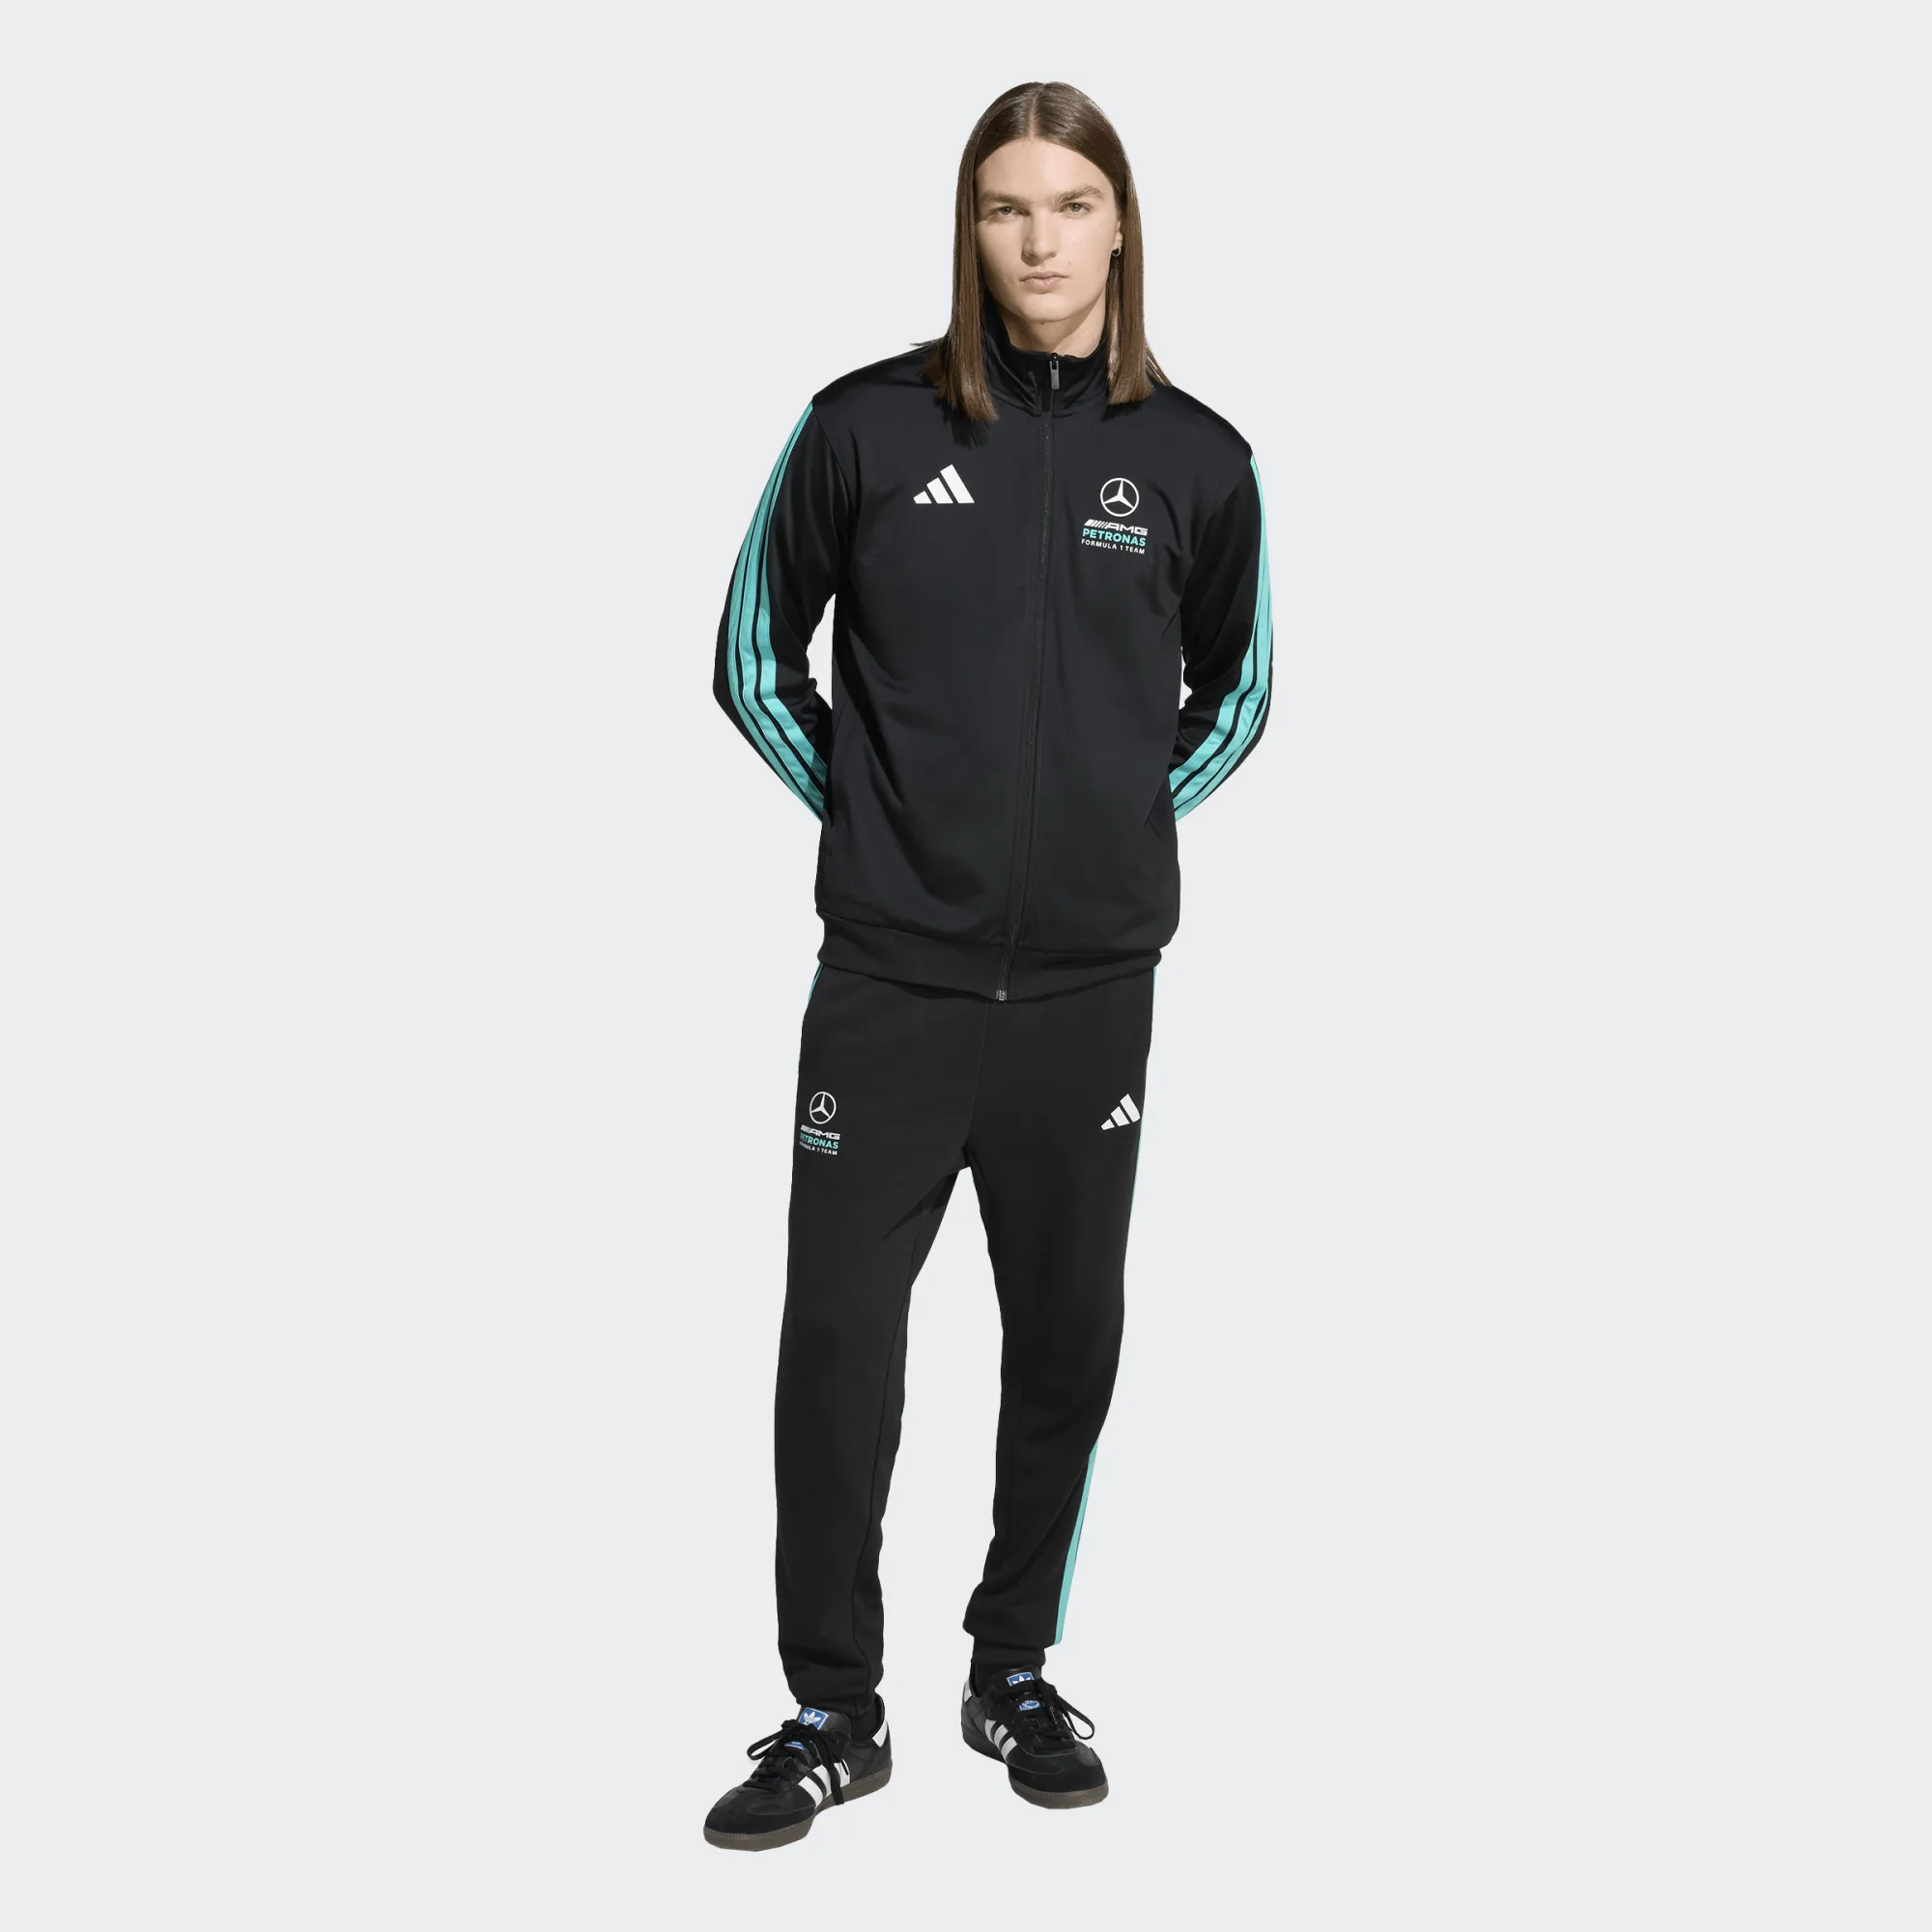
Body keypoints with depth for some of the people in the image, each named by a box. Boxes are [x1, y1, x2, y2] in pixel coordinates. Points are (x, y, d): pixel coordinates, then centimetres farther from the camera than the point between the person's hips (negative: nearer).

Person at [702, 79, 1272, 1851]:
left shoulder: (1195, 462, 2)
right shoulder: (867, 428, -2)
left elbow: (1231, 693, 17)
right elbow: (757, 658, 9)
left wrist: (1128, 820, 7)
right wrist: (866, 808, 4)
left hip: (1091, 985, 2)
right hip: (892, 977, -1)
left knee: (1067, 1337, 11)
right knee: (839, 1332, 0)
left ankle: (1018, 1675, 29)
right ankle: (833, 1714, 15)